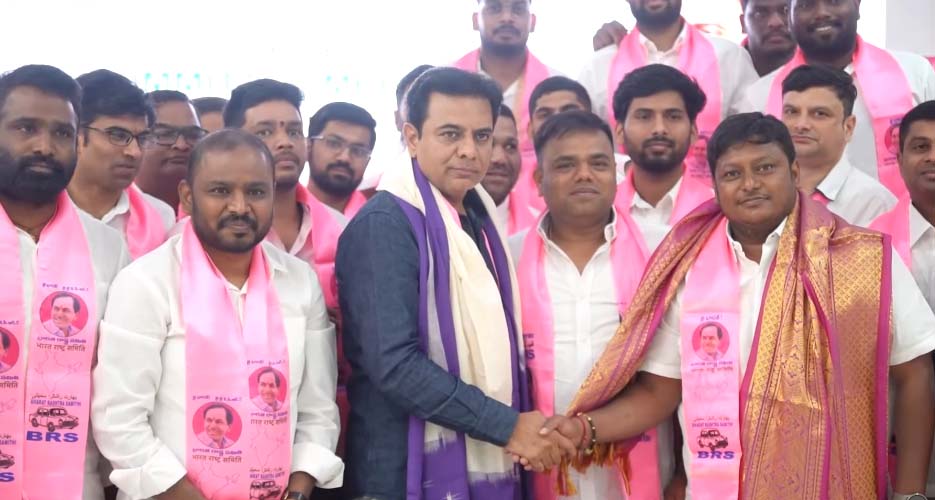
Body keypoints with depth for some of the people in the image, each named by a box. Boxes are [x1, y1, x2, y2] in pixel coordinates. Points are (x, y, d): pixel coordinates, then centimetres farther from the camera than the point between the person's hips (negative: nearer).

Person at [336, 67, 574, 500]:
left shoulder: (481, 220, 10)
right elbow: (394, 363, -22)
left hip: (490, 465, 7)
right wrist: (508, 426, -19)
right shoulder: (385, 224, -14)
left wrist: (524, 430, 4)